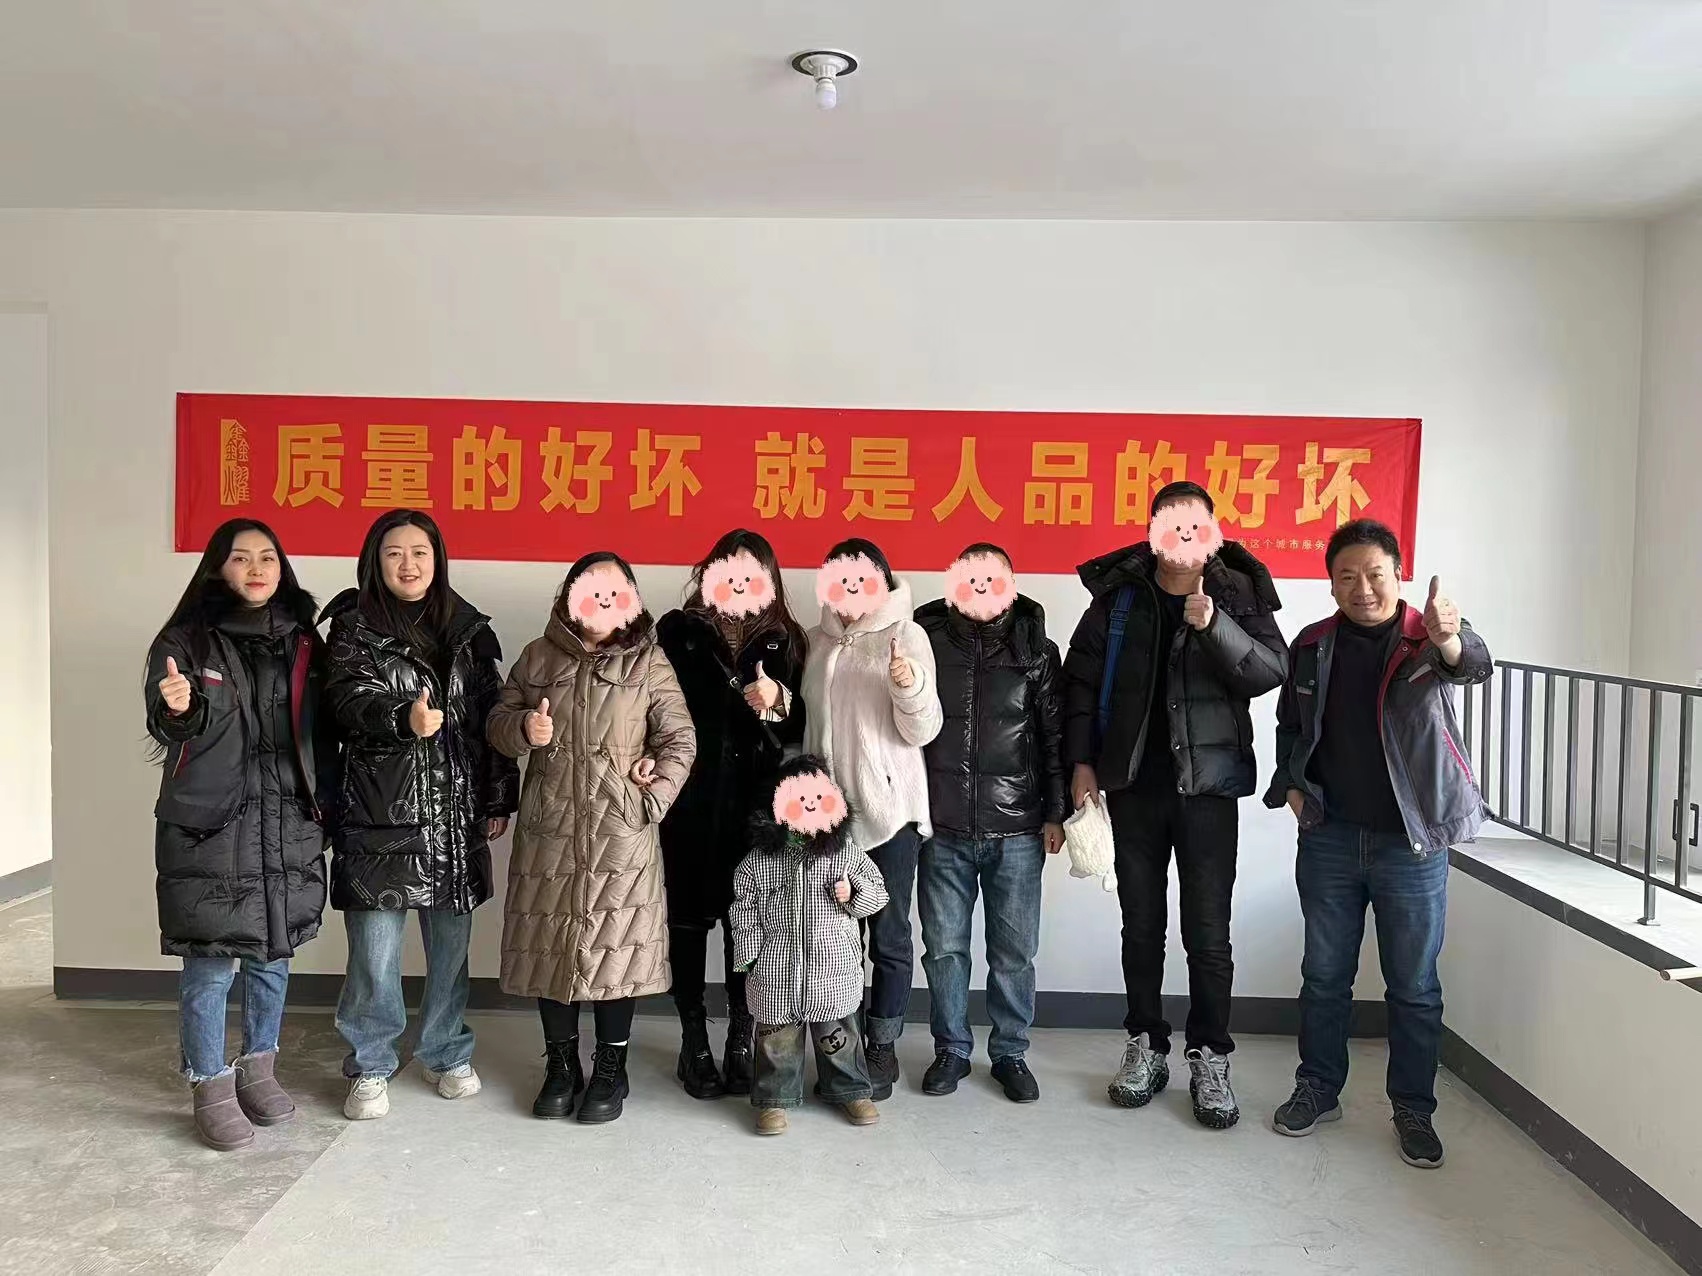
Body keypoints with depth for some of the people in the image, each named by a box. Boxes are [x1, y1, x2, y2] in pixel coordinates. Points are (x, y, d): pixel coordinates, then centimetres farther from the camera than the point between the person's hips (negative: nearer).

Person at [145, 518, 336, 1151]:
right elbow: (169, 731, -7)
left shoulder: (301, 642, 8)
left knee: (272, 955, 13)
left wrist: (324, 804, 6)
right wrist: (180, 710, -29)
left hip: (287, 827, 4)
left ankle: (258, 1071, 30)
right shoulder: (185, 640, -2)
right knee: (209, 964, 1)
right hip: (207, 828, -4)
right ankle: (212, 1089, 15)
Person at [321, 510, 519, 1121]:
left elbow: (490, 716, 11)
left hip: (456, 813, 3)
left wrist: (499, 800, 8)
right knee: (374, 949, 1)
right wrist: (404, 718, -35)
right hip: (381, 811, -3)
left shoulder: (468, 628, 9)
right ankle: (370, 1066, 20)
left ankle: (446, 1052, 30)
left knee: (451, 941, 12)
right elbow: (351, 700, -14)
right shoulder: (354, 626, 1)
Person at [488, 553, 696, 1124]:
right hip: (548, 831, 3)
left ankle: (611, 1071, 18)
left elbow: (679, 741, 1)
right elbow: (499, 723, 13)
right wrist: (523, 729, -10)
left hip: (621, 836, -2)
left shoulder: (649, 662, 1)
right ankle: (561, 1065, 25)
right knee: (548, 945, 8)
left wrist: (653, 800, -9)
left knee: (616, 946, 1)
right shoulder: (538, 657, 8)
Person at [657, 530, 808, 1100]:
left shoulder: (783, 641, 8)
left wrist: (779, 703, -12)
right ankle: (694, 1041, 20)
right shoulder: (679, 631, 4)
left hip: (756, 806, 1)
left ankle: (741, 1041, 18)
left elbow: (802, 725, 8)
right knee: (688, 918, 6)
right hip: (690, 801, -1)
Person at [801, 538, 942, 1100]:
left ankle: (883, 1048, 17)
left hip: (889, 811, -4)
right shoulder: (818, 640, 10)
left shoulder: (905, 635, -3)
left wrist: (910, 686, -25)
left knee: (889, 935, 3)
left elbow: (922, 731, -8)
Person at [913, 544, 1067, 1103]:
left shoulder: (1035, 651, 4)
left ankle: (1011, 1052, 24)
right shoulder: (926, 642, 3)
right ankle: (951, 1050, 24)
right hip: (943, 829, 0)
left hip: (1017, 831, 0)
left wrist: (1055, 813, 3)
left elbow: (1055, 736, 6)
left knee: (1014, 951, 7)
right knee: (944, 947, 8)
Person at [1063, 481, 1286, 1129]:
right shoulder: (1119, 594, 1)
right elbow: (1081, 678, 5)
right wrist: (1082, 760, 1)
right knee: (1141, 925, 12)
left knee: (1208, 934, 2)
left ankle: (1209, 1058, 17)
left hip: (1207, 784, -1)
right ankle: (1146, 1046, 26)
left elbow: (1271, 671, -12)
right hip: (1133, 783, 2)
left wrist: (1214, 624, -26)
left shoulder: (1239, 593, -2)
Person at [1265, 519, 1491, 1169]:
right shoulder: (1313, 646, 3)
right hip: (1329, 838, 3)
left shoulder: (1428, 638, -7)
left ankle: (1414, 1111, 23)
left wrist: (1451, 641, -53)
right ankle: (1318, 1089, 29)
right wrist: (1291, 786, 0)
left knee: (1414, 986, 8)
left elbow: (1474, 665, -31)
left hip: (1412, 842, -2)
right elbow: (1290, 725, 15)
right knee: (1324, 975, 14)